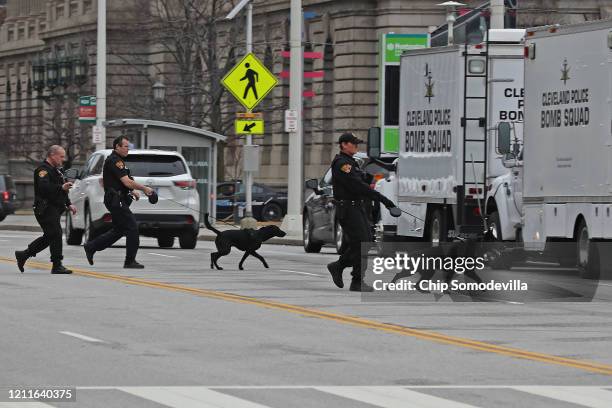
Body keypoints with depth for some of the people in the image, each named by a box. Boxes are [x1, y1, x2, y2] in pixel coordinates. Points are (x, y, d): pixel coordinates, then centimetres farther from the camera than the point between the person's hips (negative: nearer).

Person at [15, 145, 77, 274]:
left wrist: (69, 204, 21)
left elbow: (62, 191, 31)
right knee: (55, 234, -12)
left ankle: (23, 255, 23)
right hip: (46, 209, -10)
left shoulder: (56, 170, 22)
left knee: (49, 237, 12)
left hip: (55, 209, 10)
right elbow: (44, 187, -29)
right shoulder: (43, 170, -12)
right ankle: (57, 266, -10)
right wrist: (61, 187, -38)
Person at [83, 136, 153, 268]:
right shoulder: (114, 161, -16)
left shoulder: (117, 160, 18)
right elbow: (127, 182, -21)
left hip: (118, 200, 11)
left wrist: (131, 191, 16)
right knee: (132, 228, -8)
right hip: (116, 201, -11)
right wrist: (144, 189, -12)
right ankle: (130, 261, -4)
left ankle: (91, 247, 19)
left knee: (119, 230, 14)